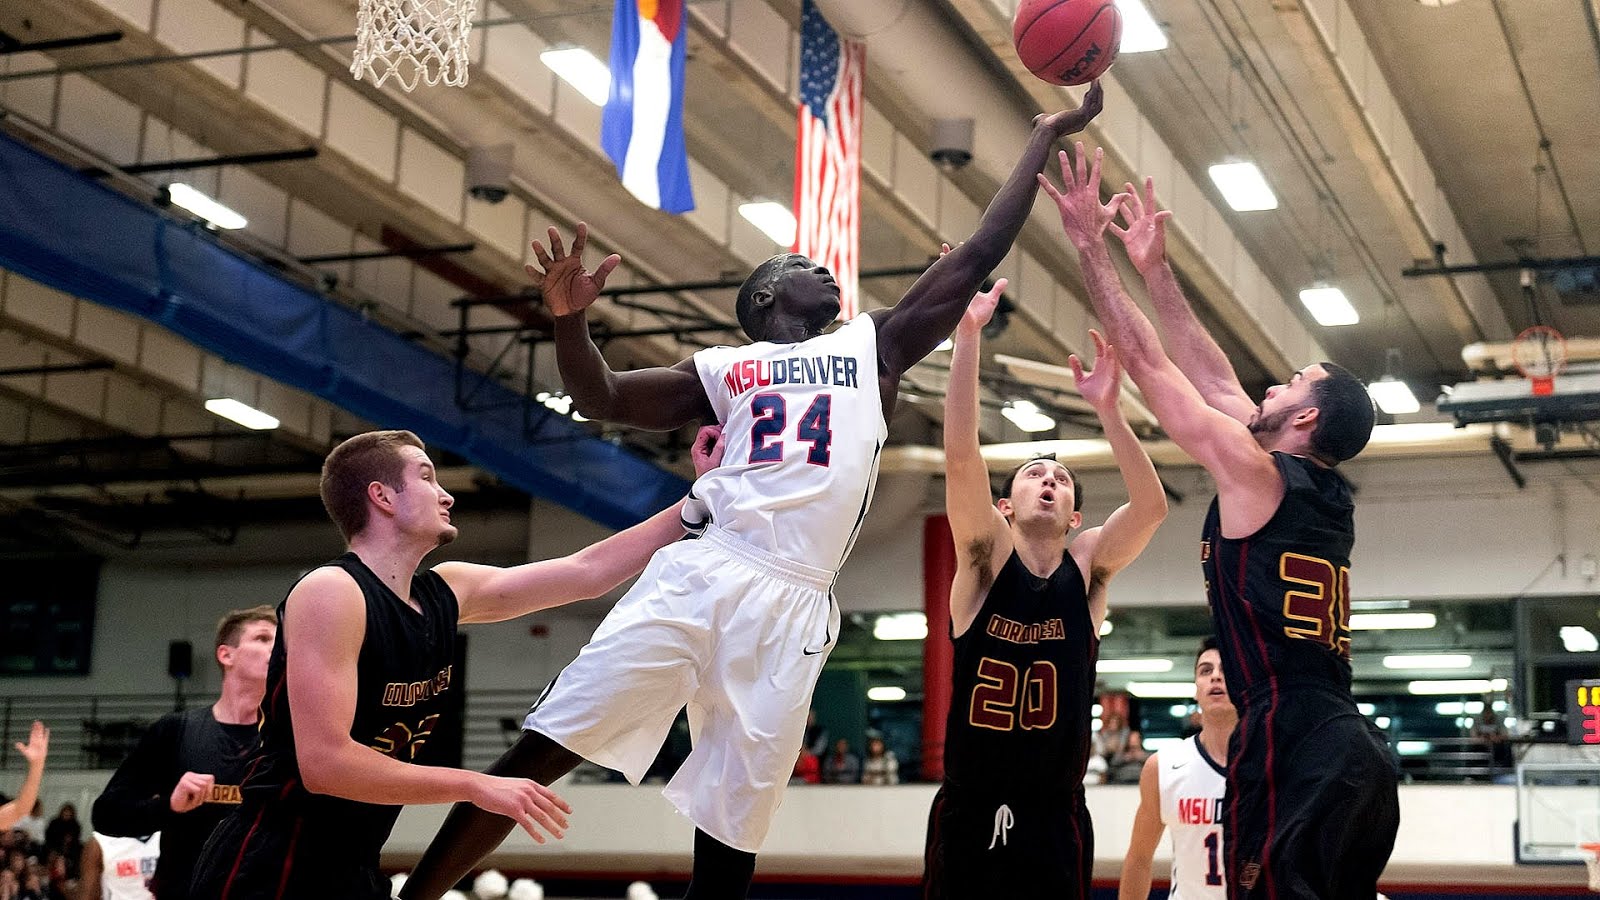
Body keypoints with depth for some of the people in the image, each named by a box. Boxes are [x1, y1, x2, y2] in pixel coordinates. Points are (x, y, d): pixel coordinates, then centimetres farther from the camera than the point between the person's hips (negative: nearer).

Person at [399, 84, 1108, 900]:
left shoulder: (875, 347, 21)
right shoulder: (723, 371, 20)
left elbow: (979, 254, 20)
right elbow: (602, 399, 15)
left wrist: (1043, 137, 20)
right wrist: (569, 317, -3)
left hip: (791, 607, 1)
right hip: (699, 577, 0)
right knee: (542, 750, -8)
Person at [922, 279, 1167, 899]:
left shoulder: (1088, 568, 3)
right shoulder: (985, 559, -2)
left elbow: (1152, 506, -14)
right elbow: (961, 460, -17)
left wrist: (1107, 410, -24)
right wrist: (967, 337, -24)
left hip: (1056, 819, 1)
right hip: (968, 815, -1)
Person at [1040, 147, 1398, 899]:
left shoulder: (1255, 471, -2)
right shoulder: (1327, 496, 20)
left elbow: (1147, 361, 0)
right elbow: (1215, 381, 27)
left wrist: (1090, 246, 7)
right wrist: (1155, 270, 32)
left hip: (1294, 749, -9)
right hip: (1351, 750, 9)